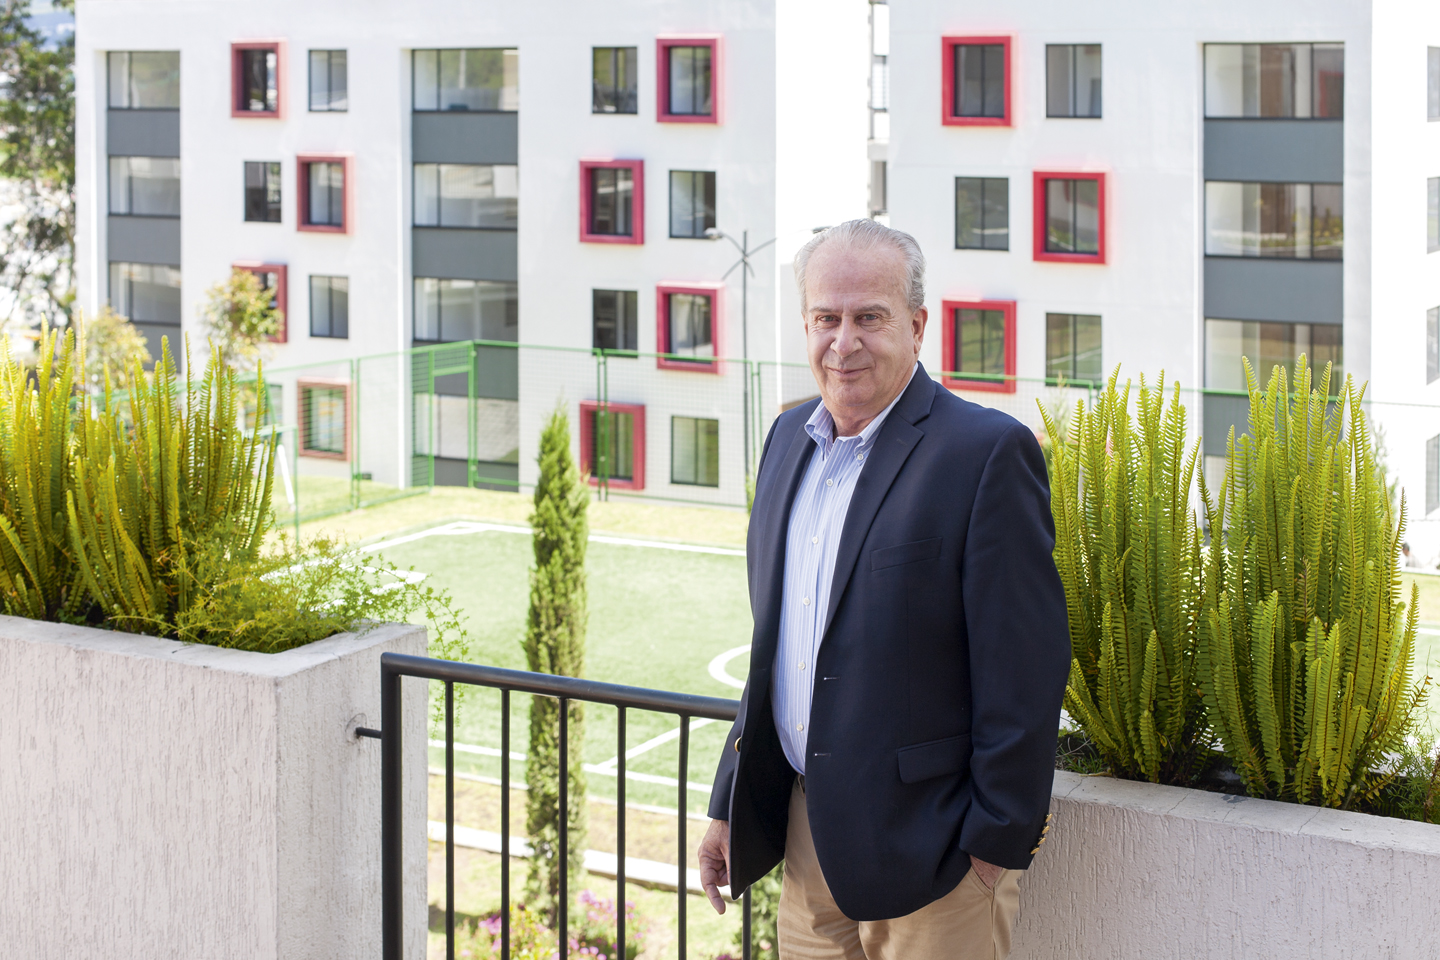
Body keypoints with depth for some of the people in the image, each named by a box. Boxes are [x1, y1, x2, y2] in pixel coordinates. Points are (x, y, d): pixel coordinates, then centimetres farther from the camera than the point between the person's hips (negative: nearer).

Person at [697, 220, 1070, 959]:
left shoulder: (988, 453, -13)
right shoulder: (790, 439, 10)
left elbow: (1025, 671, -14)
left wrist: (996, 842, -15)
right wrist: (731, 803, 16)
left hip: (927, 841, -7)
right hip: (806, 831, 7)